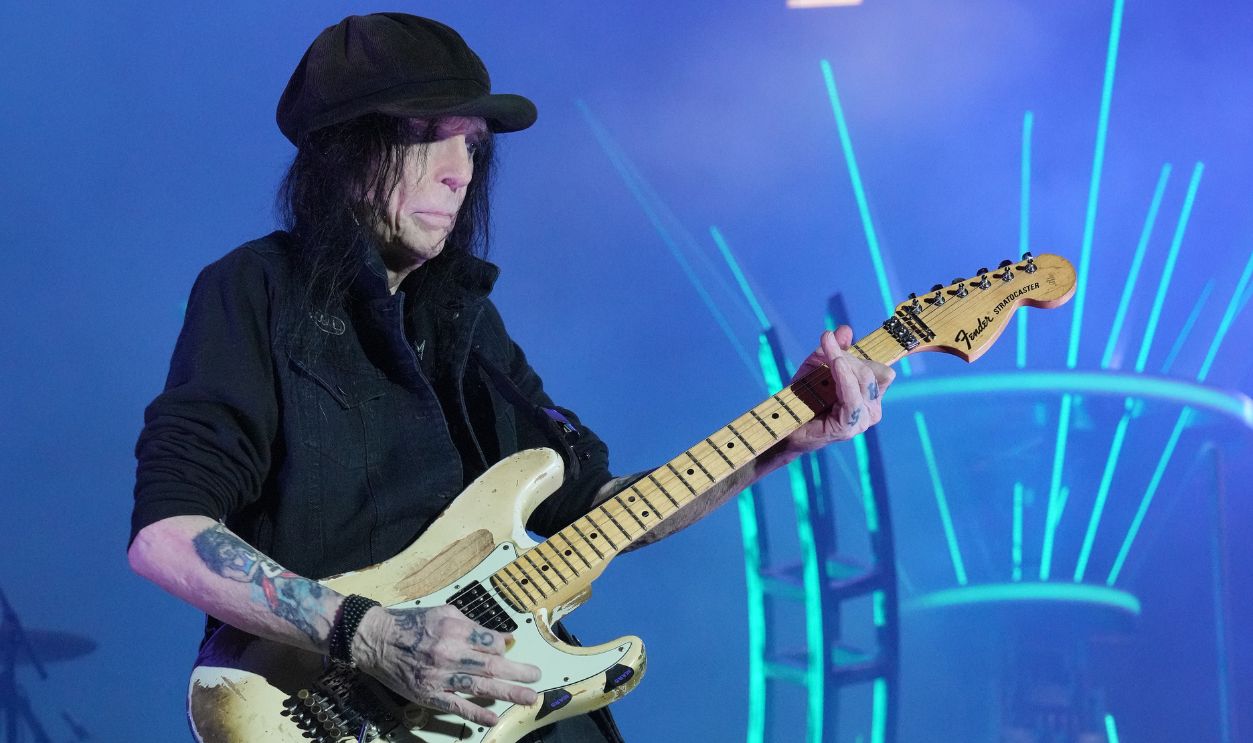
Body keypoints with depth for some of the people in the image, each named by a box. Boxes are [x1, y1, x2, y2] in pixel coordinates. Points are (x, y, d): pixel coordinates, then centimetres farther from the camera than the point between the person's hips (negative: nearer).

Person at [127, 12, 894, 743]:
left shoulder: (463, 314, 15)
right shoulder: (258, 292, -4)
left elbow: (593, 503, 14)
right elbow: (164, 532, -13)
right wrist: (365, 634, -22)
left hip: (485, 681, 6)